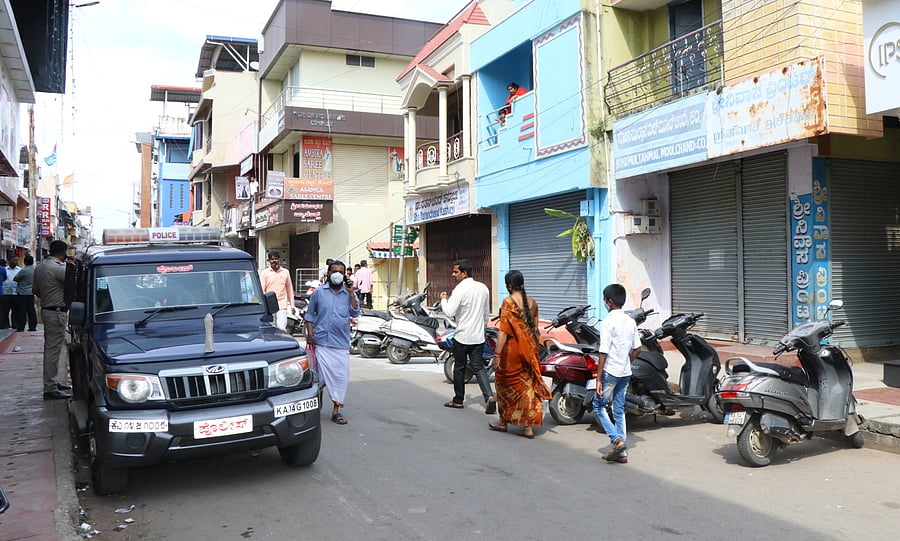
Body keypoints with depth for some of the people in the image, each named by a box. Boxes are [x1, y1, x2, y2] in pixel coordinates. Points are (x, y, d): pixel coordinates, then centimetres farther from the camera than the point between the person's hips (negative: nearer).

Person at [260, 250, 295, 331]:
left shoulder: (285, 272, 9)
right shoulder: (264, 273, 4)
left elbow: (289, 289, 15)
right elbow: (261, 290, 1)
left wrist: (292, 305, 12)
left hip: (282, 306, 0)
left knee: (282, 329, -9)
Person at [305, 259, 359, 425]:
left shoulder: (349, 293, 8)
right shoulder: (319, 292, 6)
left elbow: (355, 313, -4)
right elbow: (309, 314, 10)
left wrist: (351, 293, -10)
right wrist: (310, 333, -1)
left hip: (341, 342, 1)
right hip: (321, 341, -1)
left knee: (341, 375, 1)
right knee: (321, 374, 2)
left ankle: (336, 410, 10)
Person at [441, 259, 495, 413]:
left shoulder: (460, 289, -15)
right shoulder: (483, 288, 6)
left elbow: (450, 312, -20)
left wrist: (443, 299, -3)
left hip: (462, 336, -5)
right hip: (478, 336, 5)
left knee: (459, 368, 10)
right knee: (478, 367, 7)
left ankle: (458, 400, 22)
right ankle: (489, 396, -11)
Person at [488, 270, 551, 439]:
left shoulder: (508, 302, -13)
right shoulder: (532, 302, 5)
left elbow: (503, 331, -19)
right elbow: (535, 329, 10)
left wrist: (497, 354, -19)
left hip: (512, 349, -5)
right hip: (530, 349, 5)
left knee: (506, 383, 11)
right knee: (529, 383, 9)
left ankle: (503, 421, 24)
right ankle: (528, 426, 9)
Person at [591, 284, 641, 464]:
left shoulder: (608, 323, -16)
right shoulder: (630, 321, 6)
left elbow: (603, 353, -17)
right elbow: (637, 349, 10)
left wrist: (598, 379, -14)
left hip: (610, 372, -7)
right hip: (625, 373, 7)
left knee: (599, 406, 8)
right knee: (619, 410, 12)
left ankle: (617, 440, -6)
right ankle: (621, 452, 15)